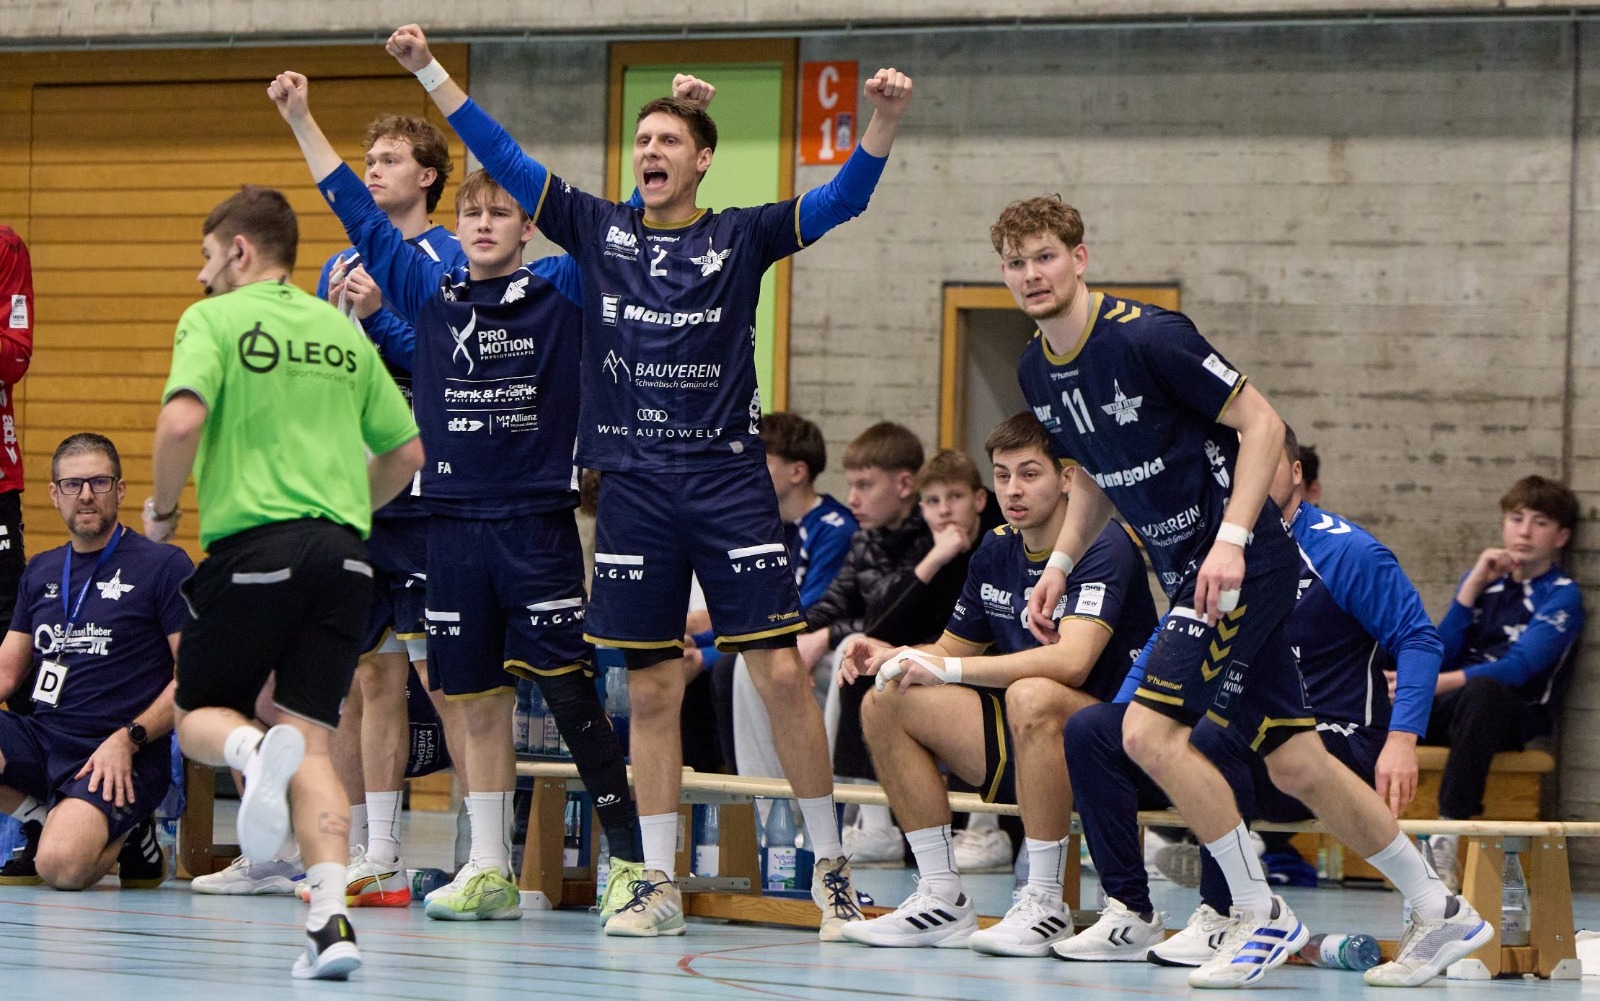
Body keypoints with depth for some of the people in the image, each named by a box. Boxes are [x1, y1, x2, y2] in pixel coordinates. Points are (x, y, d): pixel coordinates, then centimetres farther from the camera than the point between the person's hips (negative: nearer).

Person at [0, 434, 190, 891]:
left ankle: (124, 835, 4)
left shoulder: (163, 565, 0)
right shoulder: (40, 572, 18)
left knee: (62, 864, -32)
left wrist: (128, 739, -16)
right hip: (43, 738, 6)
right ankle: (46, 820, 1)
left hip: (121, 756, -6)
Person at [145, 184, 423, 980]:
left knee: (199, 717, 13)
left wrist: (163, 507, 0)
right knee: (313, 744, 4)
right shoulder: (344, 332, 15)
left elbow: (183, 420, -17)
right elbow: (406, 452, 18)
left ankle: (257, 750, -24)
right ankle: (330, 918, -15)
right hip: (342, 548, 4)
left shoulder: (213, 321, 0)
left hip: (252, 547, -4)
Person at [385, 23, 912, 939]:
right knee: (652, 689, 4)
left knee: (782, 671, -6)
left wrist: (886, 121, -23)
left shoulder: (739, 239, 4)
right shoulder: (600, 230, 9)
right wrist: (430, 71, 3)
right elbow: (506, 159, 8)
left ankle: (832, 869, 4)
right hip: (634, 484, 2)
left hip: (729, 477, -2)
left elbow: (841, 200, -6)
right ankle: (660, 887, 10)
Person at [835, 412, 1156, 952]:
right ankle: (943, 897, -6)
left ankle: (1044, 905, -29)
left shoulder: (1103, 547, -16)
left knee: (1032, 695, -38)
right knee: (884, 705, -6)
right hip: (1021, 755, 8)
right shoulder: (996, 551, 8)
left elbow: (1072, 662, -30)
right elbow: (954, 649, 19)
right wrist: (891, 658, -4)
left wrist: (947, 670, -30)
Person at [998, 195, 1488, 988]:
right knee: (1295, 762, 7)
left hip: (1243, 561, -8)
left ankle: (1262, 915, -5)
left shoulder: (1147, 337, -18)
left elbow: (1262, 422, -16)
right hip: (1186, 570, 8)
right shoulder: (1036, 372, 7)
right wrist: (1060, 562, 9)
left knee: (1150, 730, -17)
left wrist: (1230, 539, -24)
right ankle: (1442, 913, 18)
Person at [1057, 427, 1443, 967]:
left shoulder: (1345, 552, -6)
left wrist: (1402, 740, -24)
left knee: (1214, 734, -36)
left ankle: (1223, 918, -25)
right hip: (1244, 736, 7)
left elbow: (1419, 640, -10)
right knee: (1089, 730, -7)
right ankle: (1129, 913, -12)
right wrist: (1119, 722, 4)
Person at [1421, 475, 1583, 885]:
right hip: (1448, 707, 5)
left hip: (1513, 716, -5)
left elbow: (1519, 668, -15)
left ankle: (1448, 836, -44)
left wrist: (1435, 683, -25)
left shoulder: (1562, 596, 0)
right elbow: (1441, 654, 8)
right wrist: (1473, 586, -1)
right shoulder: (1483, 579, 18)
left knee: (1481, 690, -41)